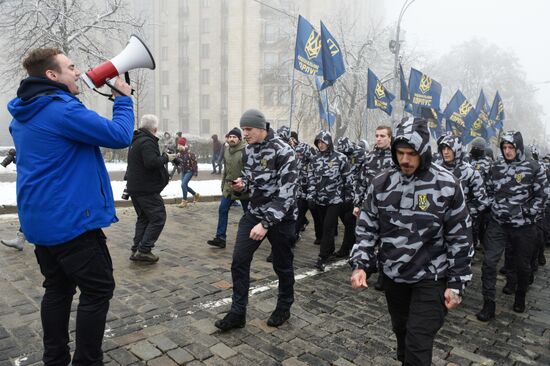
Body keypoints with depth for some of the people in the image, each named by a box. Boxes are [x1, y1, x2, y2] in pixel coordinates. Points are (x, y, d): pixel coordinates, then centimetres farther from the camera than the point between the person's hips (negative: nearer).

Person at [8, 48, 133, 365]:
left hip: (40, 220, 9)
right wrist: (123, 99, -2)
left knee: (58, 289, 18)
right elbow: (120, 136, -18)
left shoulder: (23, 115, 12)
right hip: (72, 220, -9)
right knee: (98, 290, 2)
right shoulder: (63, 109, -17)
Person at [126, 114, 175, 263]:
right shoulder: (147, 141, -17)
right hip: (147, 189, -10)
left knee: (143, 218, 17)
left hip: (134, 188, 10)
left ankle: (136, 250, 17)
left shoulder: (136, 141, 16)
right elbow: (151, 162, -28)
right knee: (158, 218, -3)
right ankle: (144, 250, -5)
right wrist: (166, 158, -13)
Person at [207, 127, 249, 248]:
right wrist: (223, 184, 18)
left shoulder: (246, 150, -14)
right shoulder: (227, 150, 9)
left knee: (248, 213, 9)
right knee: (222, 210, 0)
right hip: (228, 187, 6)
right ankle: (220, 238, 6)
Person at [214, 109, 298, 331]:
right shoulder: (249, 149, 4)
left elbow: (286, 193, -24)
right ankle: (238, 313, 16)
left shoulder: (282, 151, -19)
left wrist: (266, 223, -28)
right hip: (254, 213, 6)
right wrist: (242, 185, -6)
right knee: (239, 261, 2)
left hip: (280, 217, -6)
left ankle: (284, 308, 34)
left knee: (282, 265, 10)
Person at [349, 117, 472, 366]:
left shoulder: (447, 186, -13)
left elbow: (460, 238, -7)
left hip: (431, 278, -3)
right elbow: (367, 228, 1)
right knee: (401, 332, 23)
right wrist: (360, 265, -10)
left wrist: (457, 283, -6)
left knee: (419, 344, -2)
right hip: (392, 275, 4)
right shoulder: (381, 183, -6)